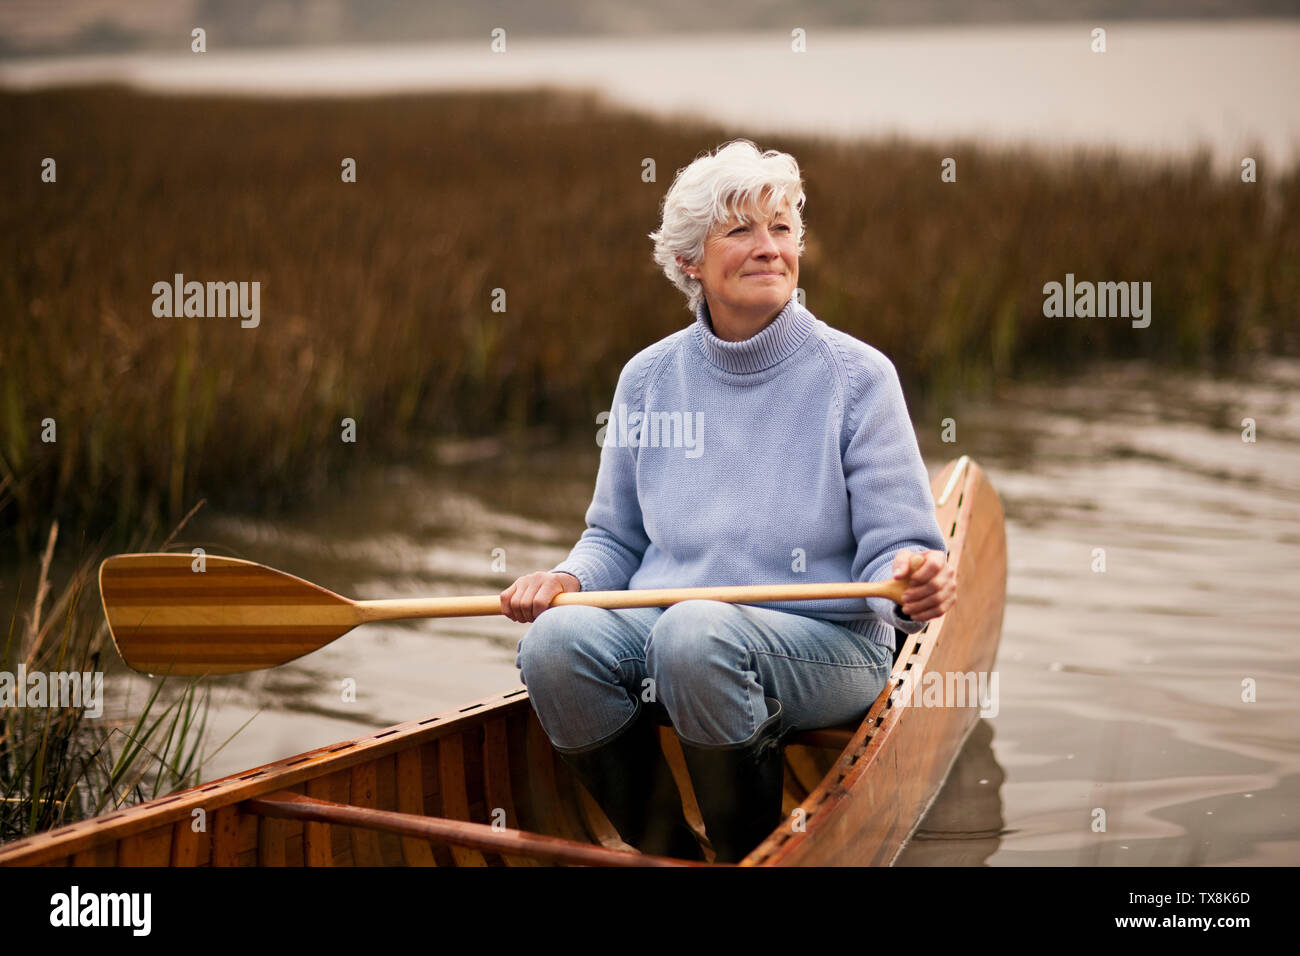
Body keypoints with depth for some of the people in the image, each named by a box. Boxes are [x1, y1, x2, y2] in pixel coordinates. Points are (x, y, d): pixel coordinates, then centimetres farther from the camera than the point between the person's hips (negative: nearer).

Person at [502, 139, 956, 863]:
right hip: (662, 628, 4)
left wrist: (911, 576, -26)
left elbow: (893, 545, -3)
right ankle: (666, 853, -7)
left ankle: (756, 854, -13)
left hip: (827, 638, -3)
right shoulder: (647, 380, 11)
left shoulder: (856, 375, 0)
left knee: (694, 632, -36)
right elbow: (618, 537, 20)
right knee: (555, 641, -28)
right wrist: (569, 579, -2)